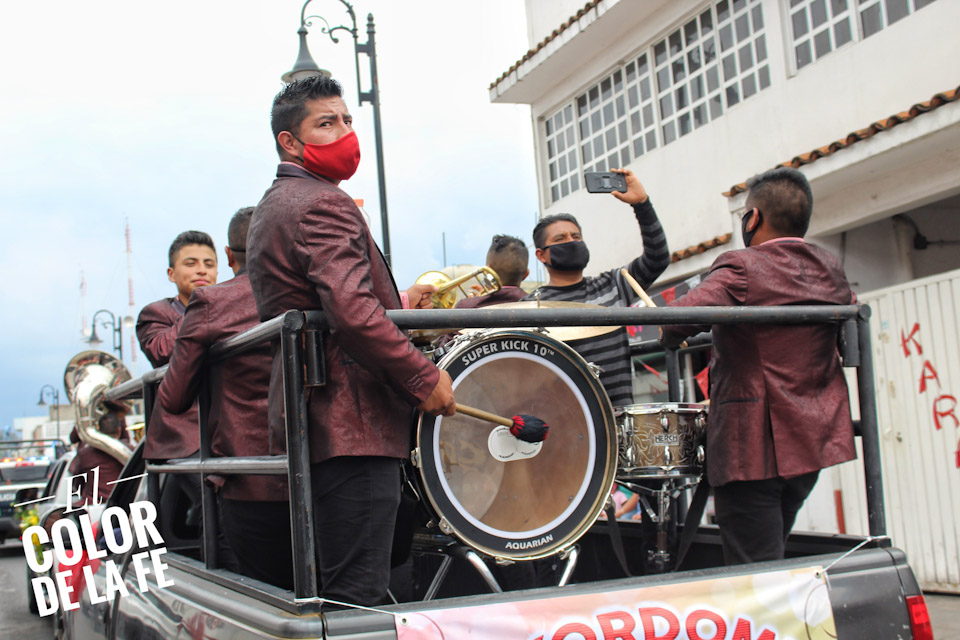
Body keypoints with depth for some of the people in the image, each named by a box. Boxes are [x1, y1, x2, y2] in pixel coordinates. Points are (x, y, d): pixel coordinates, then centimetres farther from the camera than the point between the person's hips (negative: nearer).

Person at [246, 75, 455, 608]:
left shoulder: (269, 209, 22)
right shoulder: (324, 204, -12)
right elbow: (352, 314, -25)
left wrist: (394, 302, 24)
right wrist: (425, 379, -17)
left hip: (307, 423, 11)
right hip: (352, 424, -11)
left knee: (327, 594, 16)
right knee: (355, 596, -9)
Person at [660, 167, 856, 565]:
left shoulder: (742, 268, -13)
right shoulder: (831, 271, 9)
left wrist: (669, 339, -6)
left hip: (755, 443, -7)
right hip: (815, 439, 8)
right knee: (772, 554, 21)